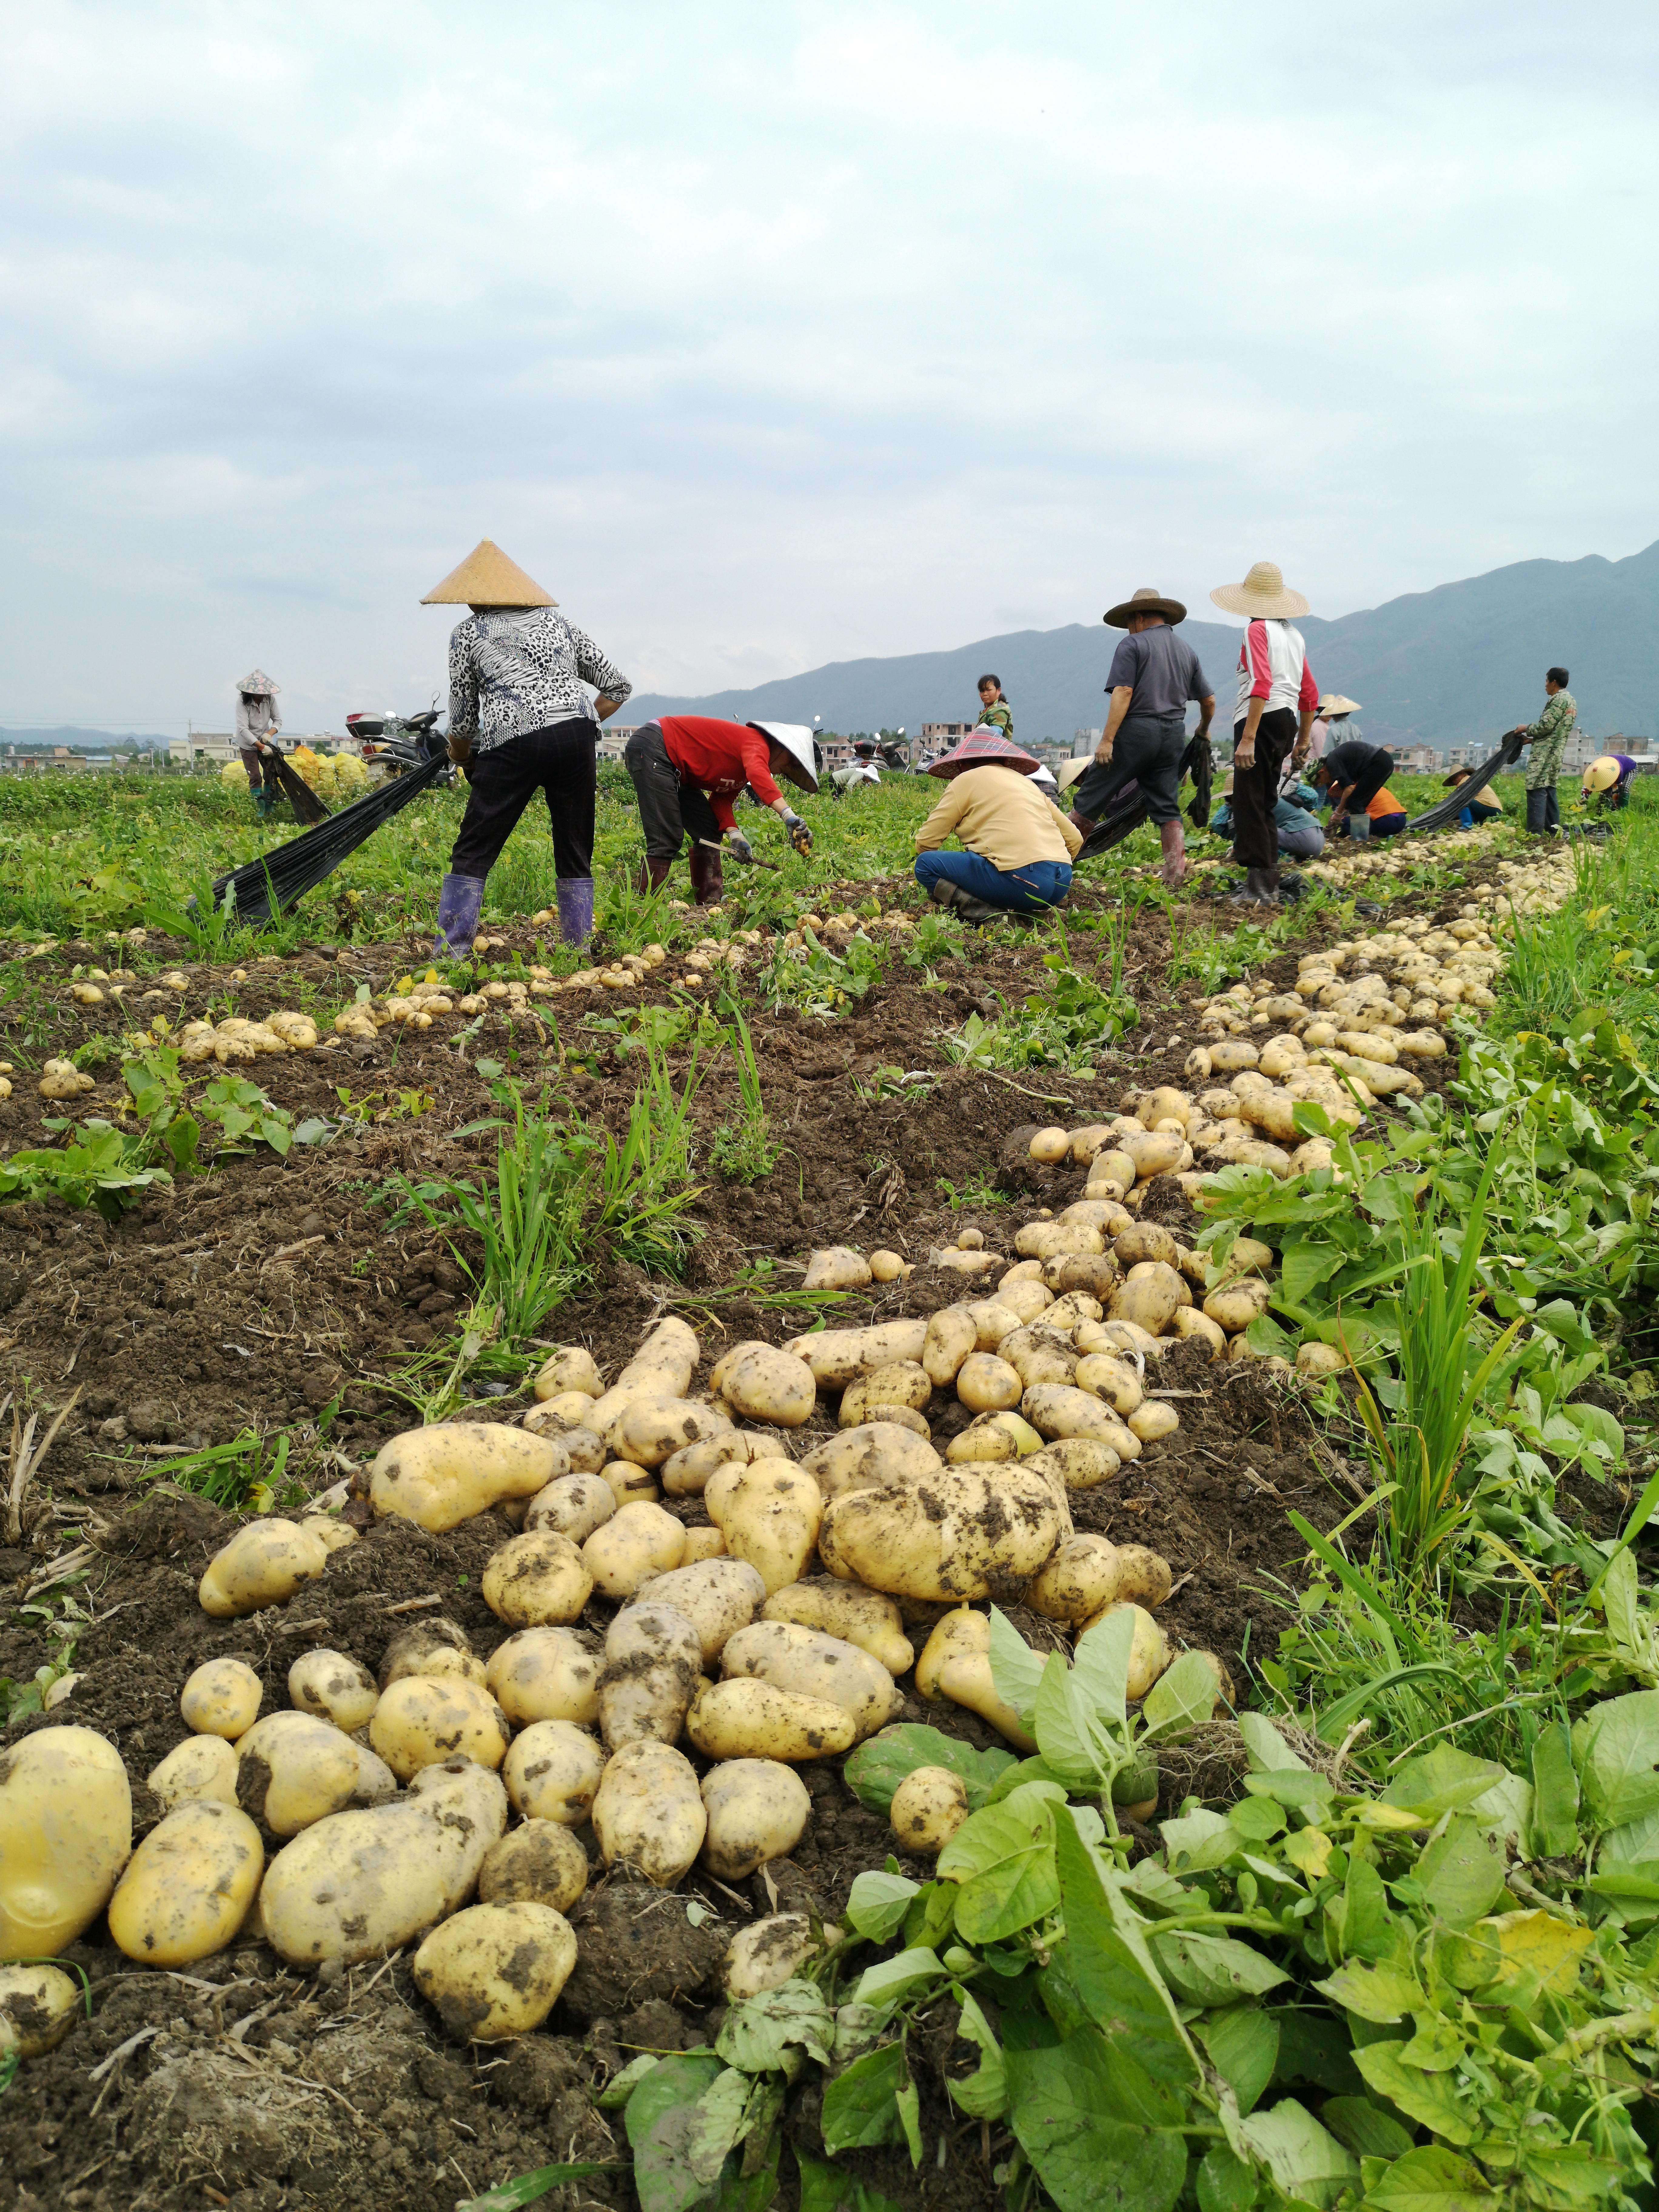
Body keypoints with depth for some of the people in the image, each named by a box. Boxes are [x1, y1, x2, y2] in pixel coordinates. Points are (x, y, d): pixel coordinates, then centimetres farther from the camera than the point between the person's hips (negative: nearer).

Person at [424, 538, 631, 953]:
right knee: (575, 852, 12)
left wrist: (461, 757, 31)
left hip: (512, 745, -3)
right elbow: (618, 685, 21)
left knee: (473, 852, 3)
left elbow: (462, 718, 14)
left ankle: (450, 954, 1)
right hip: (576, 736, 3)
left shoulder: (468, 633, 13)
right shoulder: (556, 620, 23)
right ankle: (578, 949, 14)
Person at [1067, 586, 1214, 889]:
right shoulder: (1186, 650, 17)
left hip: (1137, 730, -6)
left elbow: (1123, 693, -14)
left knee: (1091, 798, 1)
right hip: (1173, 734, 6)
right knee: (1168, 808, 8)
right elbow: (1209, 700, 20)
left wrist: (1107, 740, -16)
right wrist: (1203, 730, 40)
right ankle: (1175, 875, 1)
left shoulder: (1133, 644, -2)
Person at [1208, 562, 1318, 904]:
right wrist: (1303, 740, 30)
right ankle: (1270, 885, 17)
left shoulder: (1257, 629, -6)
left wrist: (1248, 738, -23)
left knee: (1249, 802, -9)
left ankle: (1258, 886, -15)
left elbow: (1261, 685, -19)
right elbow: (1310, 693, 22)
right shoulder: (1294, 634, 19)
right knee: (1266, 804, 15)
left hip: (1262, 720, -9)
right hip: (1288, 721, 9)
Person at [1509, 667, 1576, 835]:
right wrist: (1532, 738, 19)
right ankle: (1553, 829, 15)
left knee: (1536, 791, -13)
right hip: (1556, 753, 10)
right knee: (1549, 791, 14)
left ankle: (1535, 833, -19)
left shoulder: (1558, 700, -11)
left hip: (1545, 753, -10)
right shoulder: (1571, 701, 21)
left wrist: (1526, 729, 1)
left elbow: (1545, 727, -16)